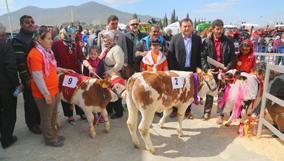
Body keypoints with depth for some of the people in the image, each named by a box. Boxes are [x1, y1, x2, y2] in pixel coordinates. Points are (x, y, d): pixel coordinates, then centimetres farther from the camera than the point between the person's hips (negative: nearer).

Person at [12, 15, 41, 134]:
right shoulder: (18, 40, -11)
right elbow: (20, 62, -16)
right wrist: (26, 78, -18)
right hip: (28, 77, -6)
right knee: (30, 101, 7)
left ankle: (40, 120, 32)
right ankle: (32, 124, 24)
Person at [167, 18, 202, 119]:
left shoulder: (197, 39, 3)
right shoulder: (175, 38, -2)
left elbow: (199, 55, 4)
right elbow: (170, 55, -4)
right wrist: (172, 70, -8)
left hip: (192, 70, 1)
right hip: (178, 69, -1)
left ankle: (187, 110, 25)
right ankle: (175, 109, 25)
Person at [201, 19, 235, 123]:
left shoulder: (228, 42, 1)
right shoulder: (207, 42, 0)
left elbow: (232, 57, 2)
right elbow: (203, 57, -1)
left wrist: (228, 67, -12)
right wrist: (206, 69, -12)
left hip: (223, 71, 0)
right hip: (210, 71, 0)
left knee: (222, 94, 6)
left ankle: (220, 114, 18)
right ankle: (207, 111, 27)